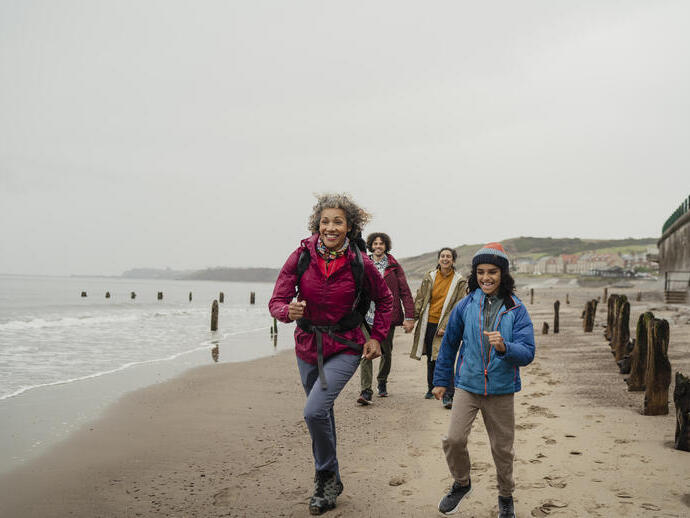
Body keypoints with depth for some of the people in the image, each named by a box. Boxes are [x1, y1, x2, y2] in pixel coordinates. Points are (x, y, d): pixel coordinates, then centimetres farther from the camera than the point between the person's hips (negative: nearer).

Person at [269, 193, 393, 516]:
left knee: (315, 411, -20)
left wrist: (377, 336, 0)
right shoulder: (302, 256, -9)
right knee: (321, 415, 16)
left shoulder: (360, 264, -12)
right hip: (308, 347, 3)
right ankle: (329, 484, 35)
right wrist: (289, 311, -30)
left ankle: (327, 477, 5)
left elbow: (385, 300, 6)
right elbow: (276, 301, -9)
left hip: (344, 349, -3)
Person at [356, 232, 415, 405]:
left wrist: (409, 317, -5)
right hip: (367, 316, 0)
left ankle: (382, 382, 34)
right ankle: (366, 391, -11)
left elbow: (405, 292, 2)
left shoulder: (394, 266, 3)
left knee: (386, 352, 11)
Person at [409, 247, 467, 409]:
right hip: (428, 323, 3)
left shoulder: (459, 282, -1)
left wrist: (446, 327, -12)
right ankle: (431, 388, 34)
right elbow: (419, 299, 9)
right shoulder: (429, 277, 6)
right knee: (431, 358, 15)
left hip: (445, 326, -3)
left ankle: (448, 395, -11)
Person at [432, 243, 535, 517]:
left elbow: (527, 353, -11)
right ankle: (461, 483, 21)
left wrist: (504, 347, -32)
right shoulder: (466, 305, -2)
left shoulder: (516, 309, -5)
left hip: (501, 390, 0)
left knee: (502, 448, 10)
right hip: (467, 385, 1)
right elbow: (449, 343, 10)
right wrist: (441, 380, 16)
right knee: (453, 439, -10)